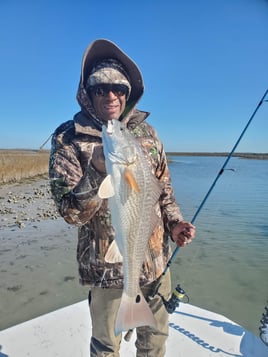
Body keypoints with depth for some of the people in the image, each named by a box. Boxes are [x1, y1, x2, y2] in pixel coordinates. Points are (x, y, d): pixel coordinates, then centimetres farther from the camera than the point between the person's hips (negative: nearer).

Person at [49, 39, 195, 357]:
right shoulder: (68, 138, -11)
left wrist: (174, 223, -3)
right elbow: (70, 212, -15)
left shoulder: (146, 131, 1)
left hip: (156, 257, 4)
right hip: (107, 265, -3)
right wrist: (98, 170, -31)